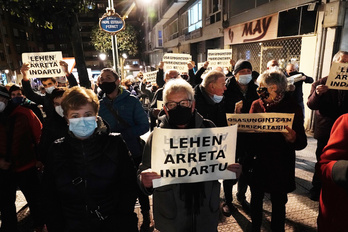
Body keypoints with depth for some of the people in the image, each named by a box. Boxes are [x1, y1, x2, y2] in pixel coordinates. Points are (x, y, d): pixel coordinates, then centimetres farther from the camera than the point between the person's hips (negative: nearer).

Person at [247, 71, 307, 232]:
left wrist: (293, 139, -32)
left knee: (278, 202, 13)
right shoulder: (257, 105, 0)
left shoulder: (292, 108, -9)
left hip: (280, 165, -2)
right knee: (256, 198, 17)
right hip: (257, 162, 3)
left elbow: (302, 142, -10)